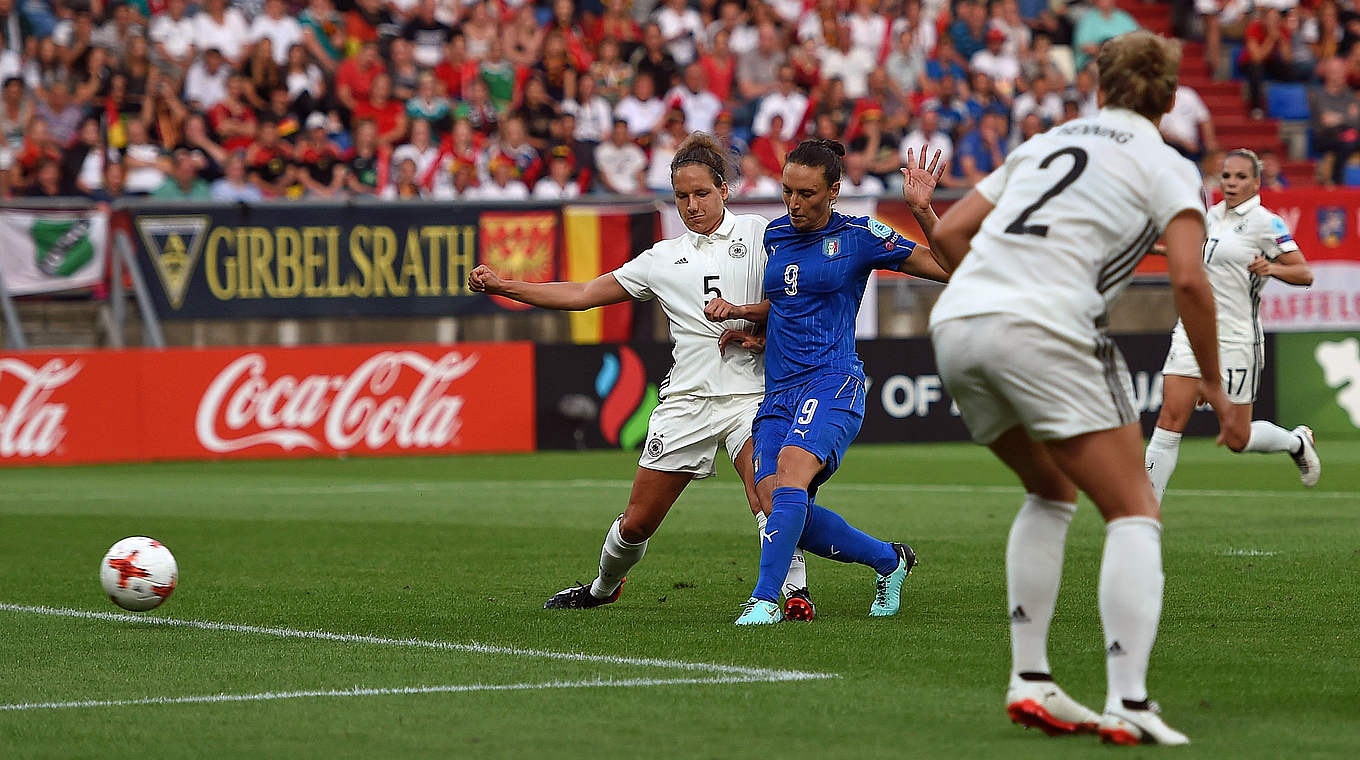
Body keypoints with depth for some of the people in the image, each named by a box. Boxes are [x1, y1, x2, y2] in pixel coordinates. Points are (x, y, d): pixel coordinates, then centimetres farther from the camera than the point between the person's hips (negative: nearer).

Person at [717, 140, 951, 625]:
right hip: (778, 392, 6)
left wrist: (923, 210, -16)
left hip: (832, 384, -6)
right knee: (777, 507, -9)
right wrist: (735, 311, 14)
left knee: (791, 472, -31)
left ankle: (765, 598, -32)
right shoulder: (774, 234, 15)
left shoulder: (858, 236, -2)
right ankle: (889, 559, 14)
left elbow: (949, 269, -4)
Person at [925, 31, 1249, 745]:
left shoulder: (1045, 143, 25)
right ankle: (1127, 704, -13)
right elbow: (1188, 280, -6)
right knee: (1134, 512, 3)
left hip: (954, 322, 6)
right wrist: (1213, 385, 4)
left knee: (1051, 492, 25)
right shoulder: (1168, 167, 9)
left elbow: (949, 232, 21)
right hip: (1047, 331, -6)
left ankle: (1030, 682, 15)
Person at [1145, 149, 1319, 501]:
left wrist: (1272, 267, -27)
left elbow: (1305, 274, -10)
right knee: (1170, 420, -9)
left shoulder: (1265, 222, -8)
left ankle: (1297, 441, 33)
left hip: (1236, 340, -5)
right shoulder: (1212, 215, 12)